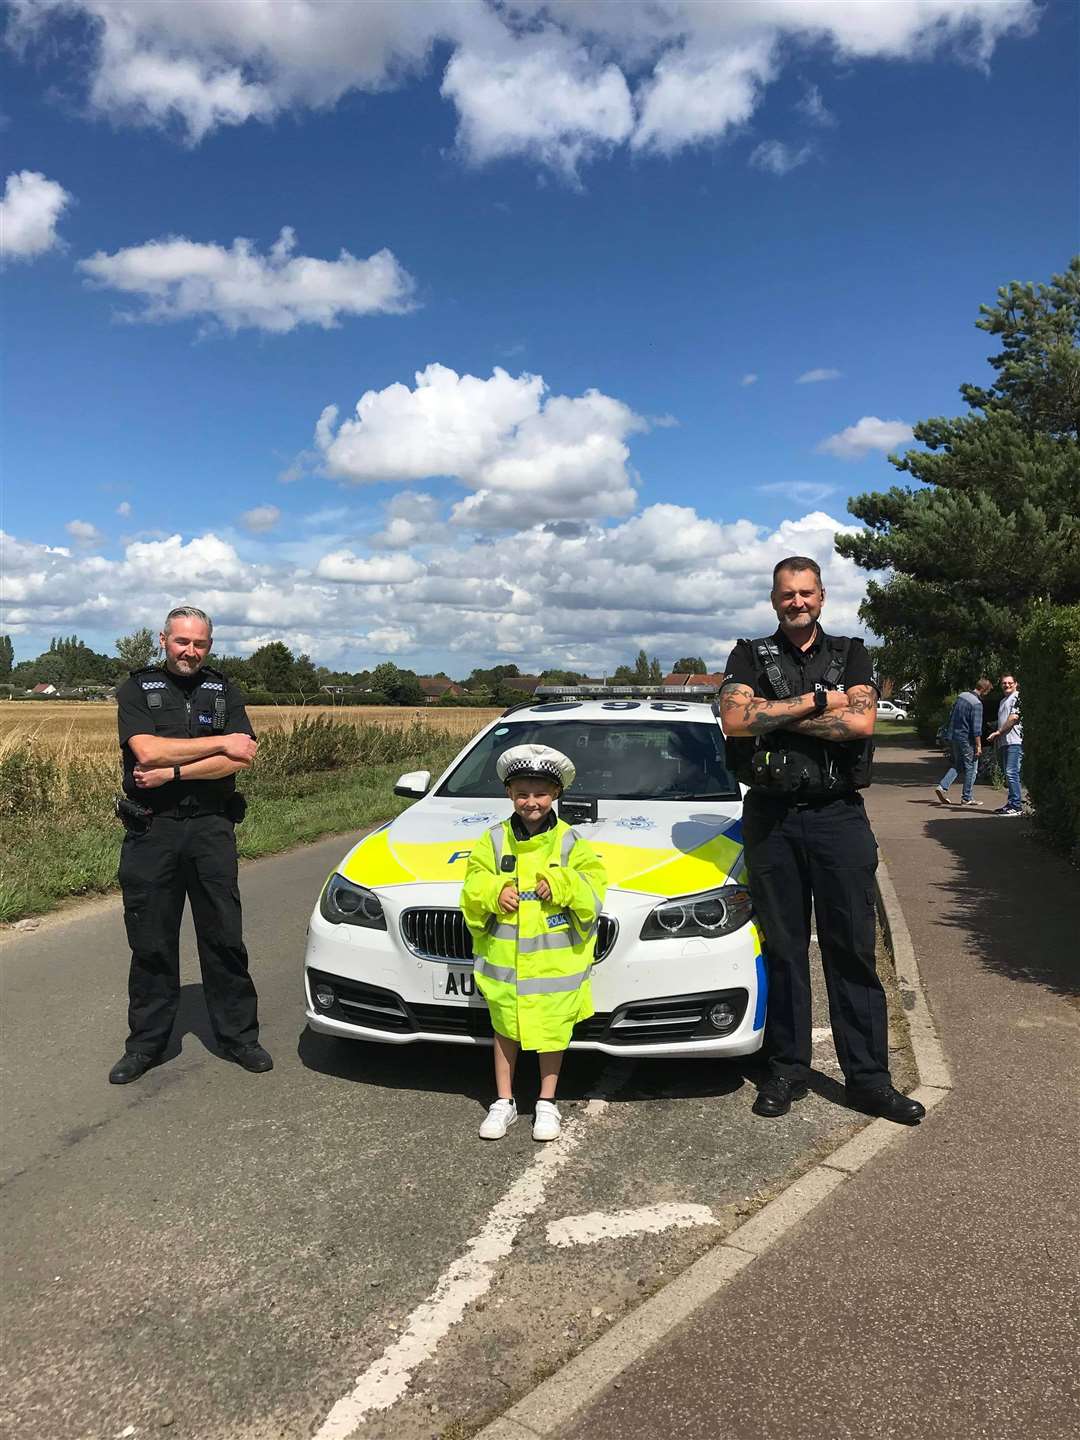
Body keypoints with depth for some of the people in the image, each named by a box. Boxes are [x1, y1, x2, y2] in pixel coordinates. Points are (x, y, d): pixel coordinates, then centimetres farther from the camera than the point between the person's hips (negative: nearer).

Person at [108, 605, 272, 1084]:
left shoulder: (224, 692, 8)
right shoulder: (137, 689, 4)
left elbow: (240, 760, -6)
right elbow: (147, 751, -14)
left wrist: (172, 772, -13)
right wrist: (221, 743, -10)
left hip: (211, 828, 1)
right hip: (151, 830, -1)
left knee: (224, 938, 6)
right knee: (151, 943, 8)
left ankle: (238, 1034, 17)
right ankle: (146, 1042, 21)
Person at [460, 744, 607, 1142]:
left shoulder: (570, 843, -3)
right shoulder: (493, 841, 1)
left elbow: (593, 889, -6)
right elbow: (472, 888, 3)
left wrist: (561, 885, -22)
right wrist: (492, 892, -16)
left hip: (555, 957, -1)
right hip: (504, 959, 1)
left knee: (552, 1030, 10)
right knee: (505, 1029, 12)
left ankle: (547, 1104, 26)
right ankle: (504, 1103, 27)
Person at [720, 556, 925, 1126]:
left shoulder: (850, 655, 10)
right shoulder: (750, 656, 8)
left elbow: (861, 722, -9)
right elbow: (735, 719, -11)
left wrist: (775, 715, -9)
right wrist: (816, 703, -10)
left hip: (839, 816, 0)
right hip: (771, 817, 0)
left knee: (854, 949, 3)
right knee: (782, 948, 7)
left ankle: (867, 1077, 13)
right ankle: (787, 1070, 19)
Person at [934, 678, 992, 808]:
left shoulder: (961, 695, 5)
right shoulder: (977, 704, -18)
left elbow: (951, 714, 15)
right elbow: (976, 728, -20)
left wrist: (949, 731, 24)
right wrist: (978, 746, -14)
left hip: (952, 736, 8)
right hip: (966, 739, -8)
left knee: (957, 765, 19)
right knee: (971, 767, 5)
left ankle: (942, 786, 4)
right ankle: (967, 798, 10)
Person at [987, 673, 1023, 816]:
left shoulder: (1018, 697, -4)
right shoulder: (1003, 700, 25)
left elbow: (1014, 718, -13)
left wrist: (998, 732, -9)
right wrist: (997, 739, 20)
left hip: (1014, 741, -10)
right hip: (1004, 742, 10)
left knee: (1012, 773, -15)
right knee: (1008, 774, 11)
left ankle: (1016, 806, -15)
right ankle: (1012, 803, 16)